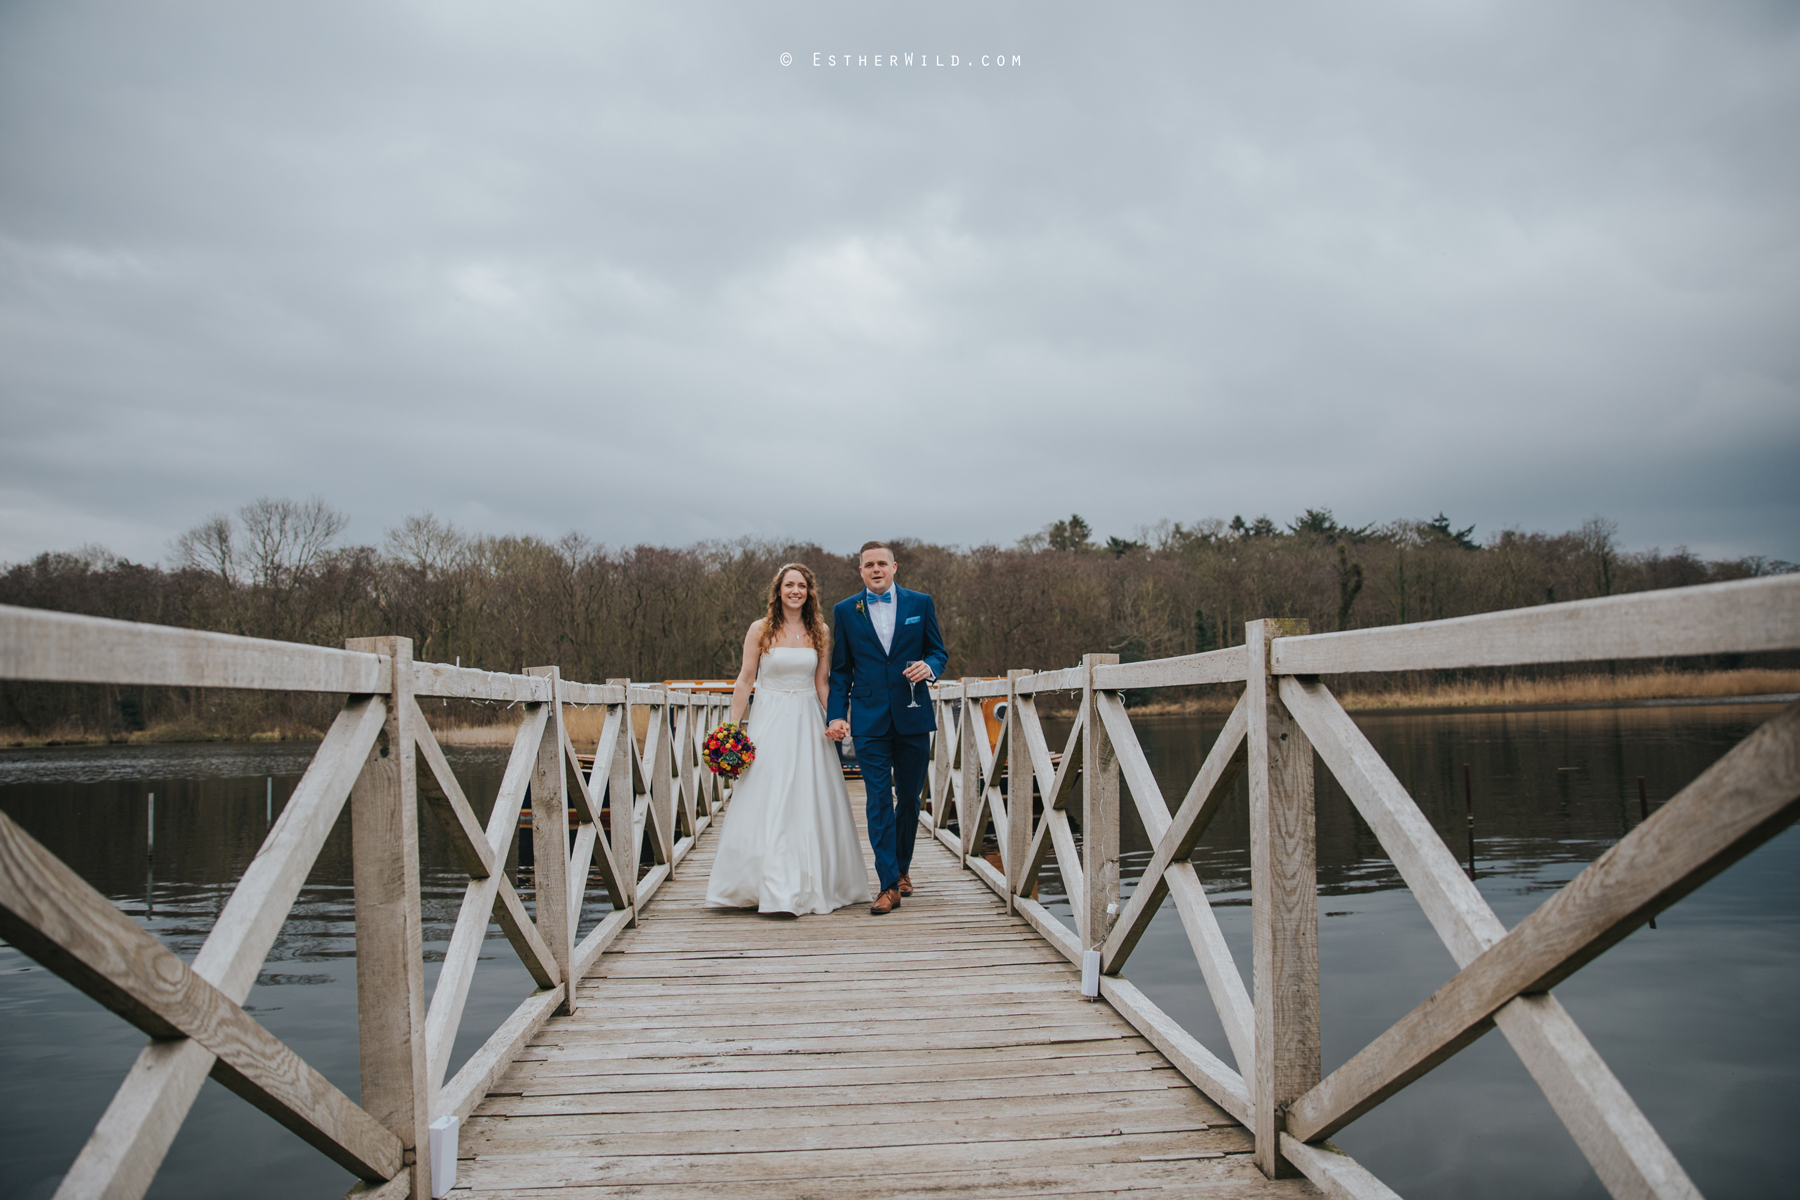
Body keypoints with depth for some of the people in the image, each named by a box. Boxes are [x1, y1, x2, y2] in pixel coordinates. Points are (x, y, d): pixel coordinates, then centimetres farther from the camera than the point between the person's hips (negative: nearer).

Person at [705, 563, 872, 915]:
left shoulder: (820, 631, 5)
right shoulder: (760, 630, -2)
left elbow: (821, 683, 10)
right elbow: (744, 680, 0)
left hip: (807, 722, 2)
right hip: (769, 721, -2)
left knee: (810, 803, 3)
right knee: (766, 803, -3)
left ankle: (813, 883, 14)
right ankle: (771, 885, 4)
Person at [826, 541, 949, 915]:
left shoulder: (920, 603, 6)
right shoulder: (845, 611, 6)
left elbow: (939, 651, 11)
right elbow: (840, 670, 8)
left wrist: (930, 667, -12)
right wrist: (836, 714, -2)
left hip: (912, 716, 1)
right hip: (869, 720, -1)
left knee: (910, 796, 11)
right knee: (879, 800, -6)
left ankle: (902, 867, 30)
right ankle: (889, 885, -4)